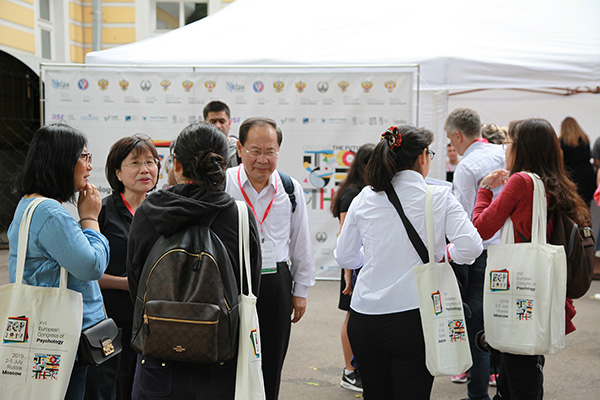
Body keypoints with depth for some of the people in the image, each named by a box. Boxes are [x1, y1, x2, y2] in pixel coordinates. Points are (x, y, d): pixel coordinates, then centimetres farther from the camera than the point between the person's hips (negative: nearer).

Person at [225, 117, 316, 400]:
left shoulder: (291, 189, 6)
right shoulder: (222, 185, -4)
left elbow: (301, 244, 13)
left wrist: (300, 291, 12)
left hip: (276, 284, 3)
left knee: (271, 368, 10)